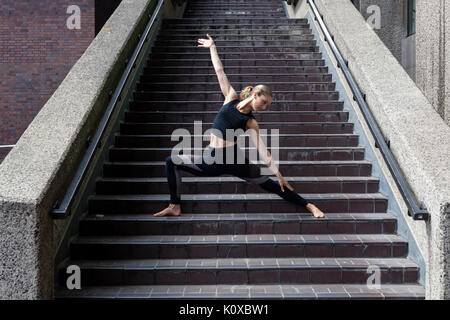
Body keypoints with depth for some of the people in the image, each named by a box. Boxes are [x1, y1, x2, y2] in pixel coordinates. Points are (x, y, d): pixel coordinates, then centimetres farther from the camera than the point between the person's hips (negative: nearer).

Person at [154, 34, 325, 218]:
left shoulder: (251, 123, 0)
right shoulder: (231, 98, 3)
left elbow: (261, 149, -4)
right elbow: (220, 71, 6)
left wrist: (278, 173, -10)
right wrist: (212, 47, 11)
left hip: (233, 158, -2)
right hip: (211, 160, 2)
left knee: (270, 184, -3)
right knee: (171, 162, -2)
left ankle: (308, 205, 10)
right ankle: (175, 207, 4)